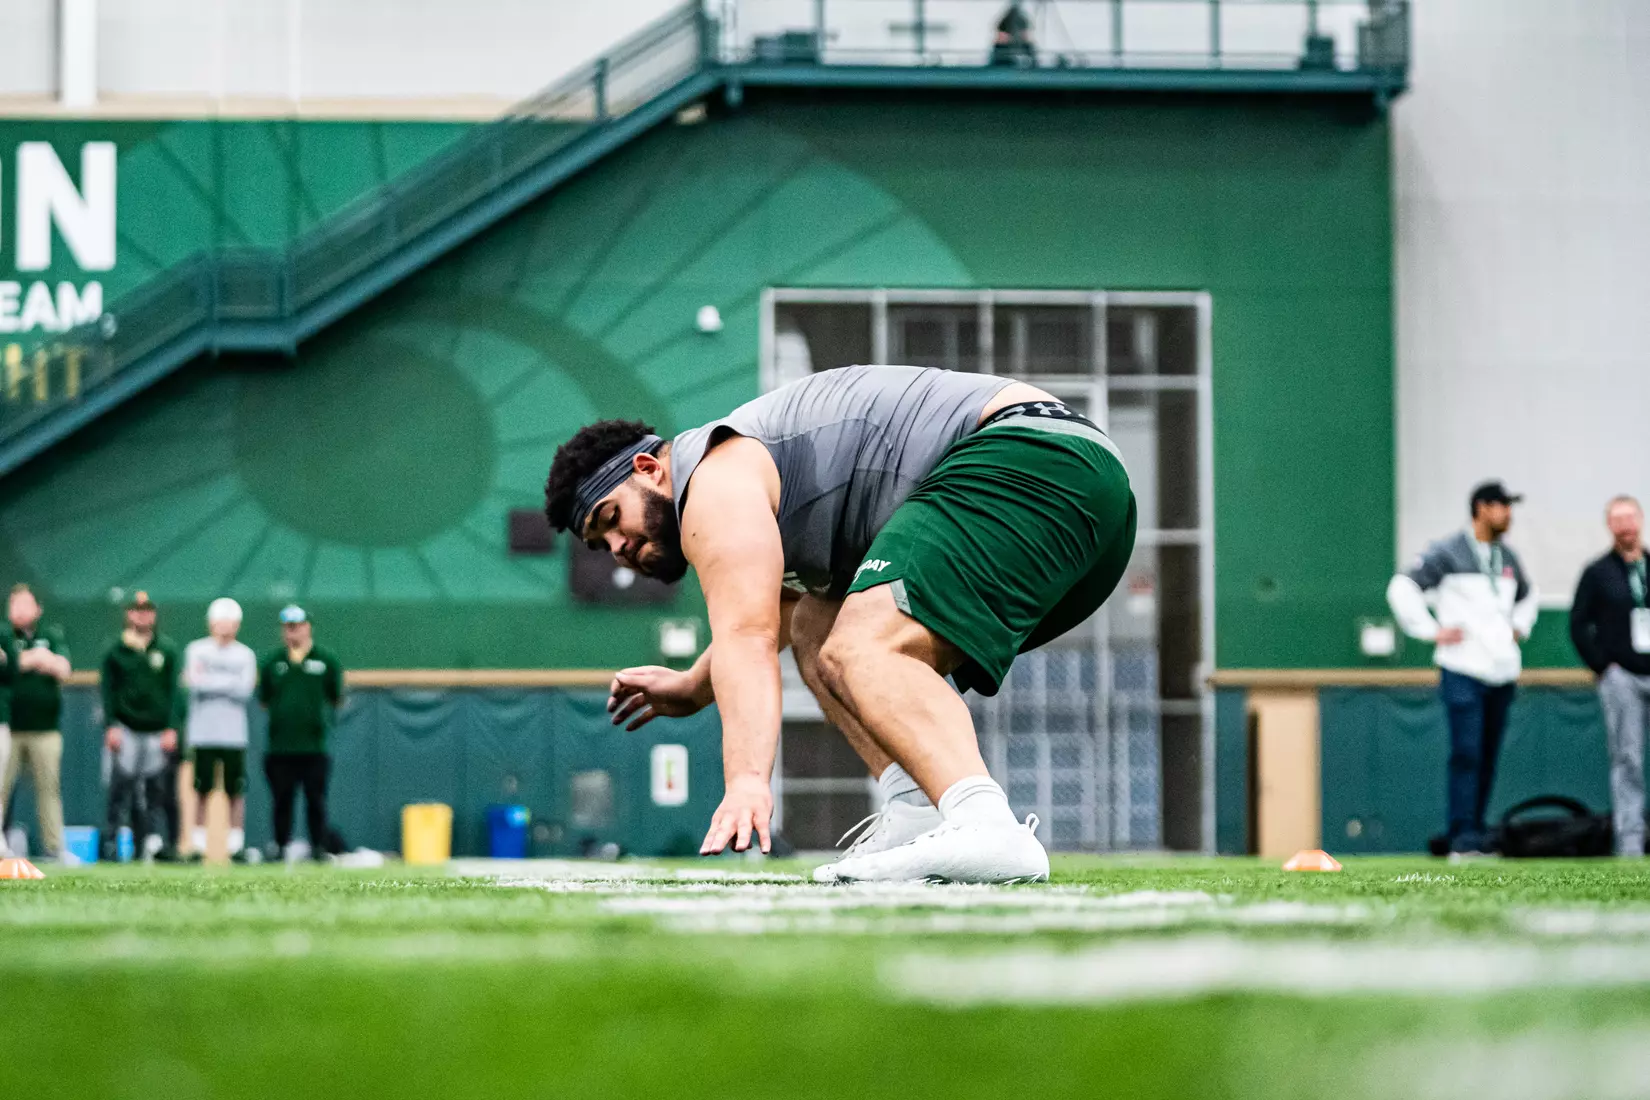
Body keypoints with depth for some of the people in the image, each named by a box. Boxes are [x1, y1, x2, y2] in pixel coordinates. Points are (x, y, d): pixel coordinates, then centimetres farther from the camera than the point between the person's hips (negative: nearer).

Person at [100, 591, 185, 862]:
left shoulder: (167, 649, 8)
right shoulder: (116, 651, 6)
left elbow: (174, 691, 7)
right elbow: (108, 691, 5)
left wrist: (172, 728, -1)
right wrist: (111, 726, -6)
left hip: (158, 730, 1)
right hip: (126, 728, -1)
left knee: (157, 789, 1)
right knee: (121, 786, -6)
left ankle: (157, 840, 1)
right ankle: (113, 842, -6)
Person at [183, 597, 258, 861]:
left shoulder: (245, 655, 7)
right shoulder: (197, 650, 5)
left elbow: (245, 690, -6)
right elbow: (194, 683, -10)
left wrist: (210, 680, -8)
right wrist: (228, 683, -11)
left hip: (234, 735, 1)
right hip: (203, 733, -1)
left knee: (236, 791, 0)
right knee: (202, 790, 3)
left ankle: (236, 844, 6)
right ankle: (199, 844, 10)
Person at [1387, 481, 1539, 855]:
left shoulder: (1507, 557, 15)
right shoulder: (1447, 553, -5)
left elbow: (1527, 595, 35)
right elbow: (1402, 587, -9)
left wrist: (1518, 628, 19)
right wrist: (1432, 630, -12)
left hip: (1502, 671, 6)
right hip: (1463, 670, -6)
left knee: (1489, 755, 8)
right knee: (1466, 752, -13)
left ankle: (1474, 830, 15)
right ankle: (1462, 835, -13)